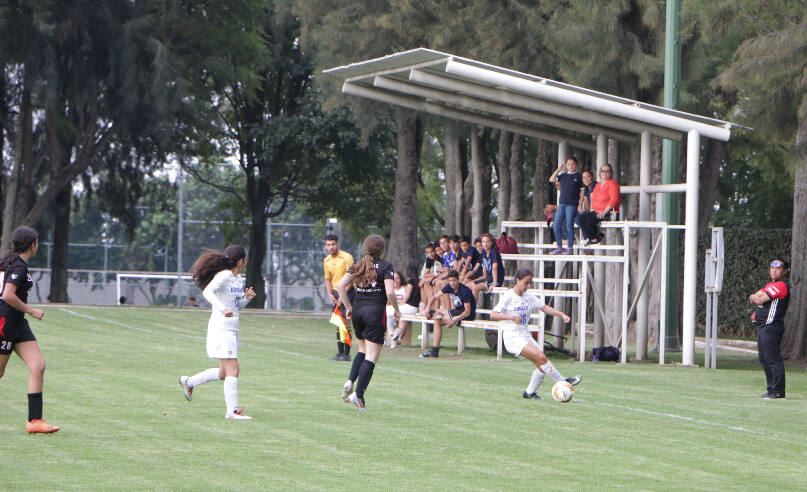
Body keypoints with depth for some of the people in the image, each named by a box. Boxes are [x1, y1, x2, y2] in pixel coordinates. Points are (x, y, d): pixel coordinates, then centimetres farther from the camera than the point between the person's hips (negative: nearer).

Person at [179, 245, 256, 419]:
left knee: (223, 373, 16)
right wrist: (222, 309, -40)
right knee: (233, 370, -13)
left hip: (231, 331, 10)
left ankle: (188, 382, 33)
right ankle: (232, 411, -13)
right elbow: (207, 291, -27)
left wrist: (247, 297, 3)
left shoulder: (238, 279, 15)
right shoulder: (224, 276, -12)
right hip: (221, 329, -10)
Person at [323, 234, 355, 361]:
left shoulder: (346, 257, -11)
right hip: (335, 292, 7)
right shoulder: (326, 261, 10)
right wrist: (330, 295, 5)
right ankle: (340, 353, 12)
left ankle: (346, 354, -10)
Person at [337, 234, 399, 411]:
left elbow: (341, 286, 1)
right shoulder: (385, 267, -6)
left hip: (357, 310, 6)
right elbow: (390, 292, -15)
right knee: (372, 356, -2)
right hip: (375, 311, -5)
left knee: (363, 350, 24)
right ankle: (358, 394, -12)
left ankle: (350, 381, 4)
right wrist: (397, 310, 0)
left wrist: (348, 307, 8)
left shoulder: (357, 266, 8)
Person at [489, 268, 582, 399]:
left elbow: (545, 307, 11)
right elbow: (493, 315, -15)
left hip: (526, 335, 7)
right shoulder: (508, 297, -10)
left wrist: (562, 315, -3)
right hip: (512, 337, -7)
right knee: (541, 357, -21)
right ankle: (562, 381, -10)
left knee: (542, 365, -2)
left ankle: (529, 392, 16)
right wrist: (511, 317, -29)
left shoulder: (529, 297, 9)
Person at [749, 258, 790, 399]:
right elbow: (753, 298, 15)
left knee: (773, 359, -12)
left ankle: (778, 391, -12)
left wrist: (756, 298, 6)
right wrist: (755, 298, -7)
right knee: (764, 359, 13)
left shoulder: (781, 285, -12)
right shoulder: (770, 285, 20)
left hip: (771, 327, -11)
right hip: (762, 327, 11)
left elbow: (760, 300, -16)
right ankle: (772, 389, 19)